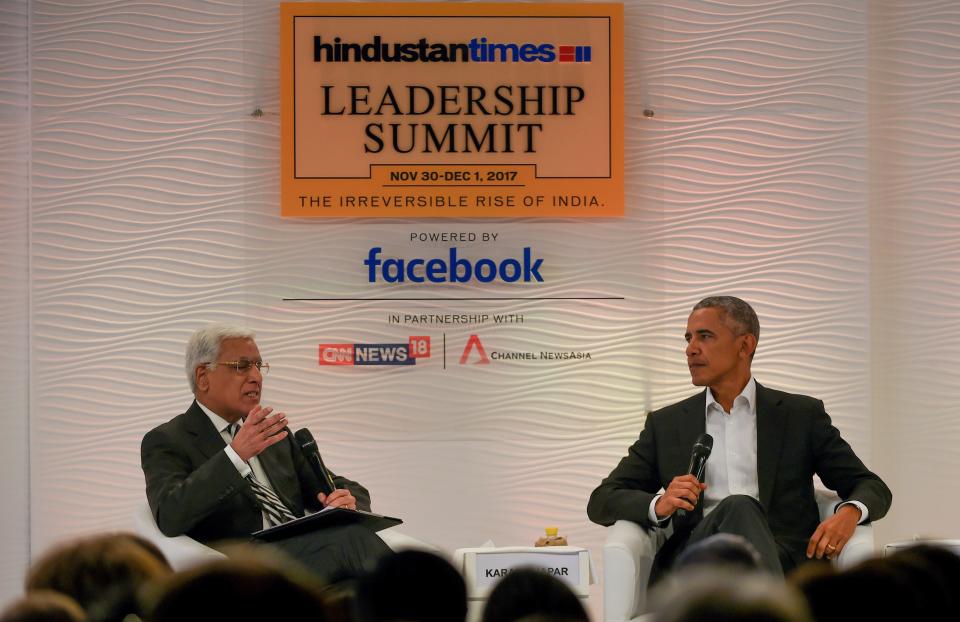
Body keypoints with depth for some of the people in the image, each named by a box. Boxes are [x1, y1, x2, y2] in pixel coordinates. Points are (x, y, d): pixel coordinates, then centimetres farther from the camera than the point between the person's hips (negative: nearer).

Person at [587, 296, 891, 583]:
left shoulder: (801, 415, 18)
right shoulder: (666, 424, 22)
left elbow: (872, 487, 17)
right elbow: (601, 502, 17)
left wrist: (849, 513, -10)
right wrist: (659, 504, -7)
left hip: (781, 559, 0)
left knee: (741, 510, -35)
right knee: (738, 508, -35)